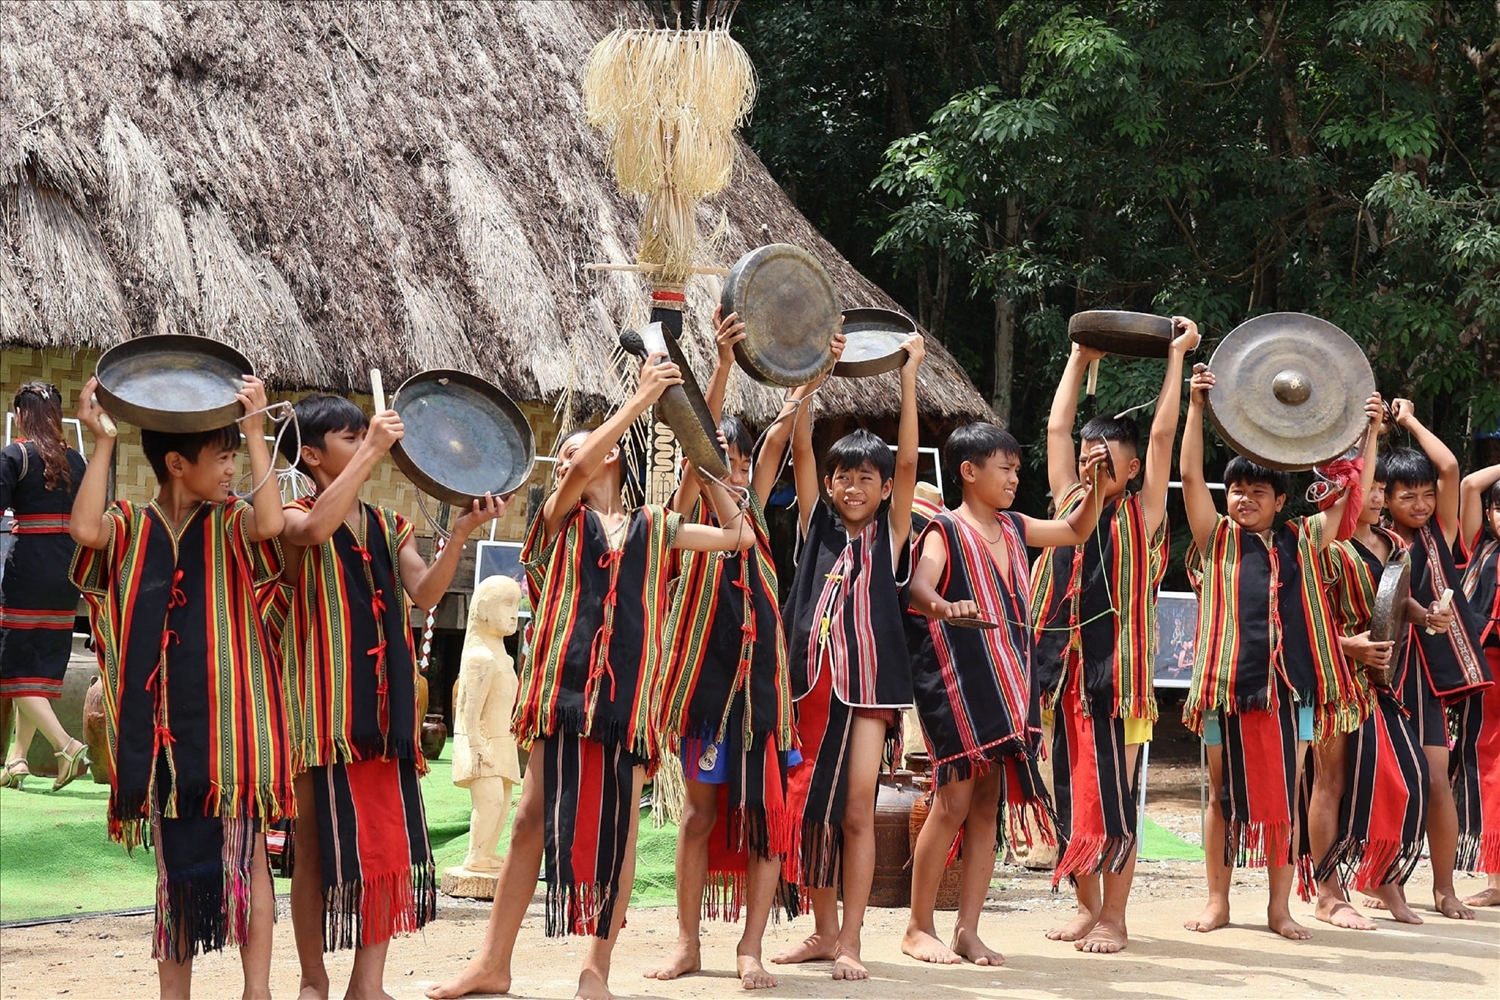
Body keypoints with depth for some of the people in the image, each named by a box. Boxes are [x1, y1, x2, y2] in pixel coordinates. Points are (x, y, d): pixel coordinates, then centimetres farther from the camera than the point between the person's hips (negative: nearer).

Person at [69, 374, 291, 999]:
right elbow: (85, 529, -17)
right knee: (174, 854, 9)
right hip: (162, 718, 2)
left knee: (243, 850, -2)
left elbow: (271, 523, -20)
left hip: (229, 712, -2)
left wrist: (255, 432, -17)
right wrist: (102, 442, -13)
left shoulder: (230, 524, 3)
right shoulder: (130, 526, 5)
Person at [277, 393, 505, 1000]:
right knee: (317, 846, 1)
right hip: (323, 703, -5)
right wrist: (373, 452, -26)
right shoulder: (297, 519, -2)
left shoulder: (388, 526, 15)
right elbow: (314, 528, -28)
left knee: (389, 843, 3)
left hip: (384, 702, 5)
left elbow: (424, 594, 1)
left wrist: (462, 531, -13)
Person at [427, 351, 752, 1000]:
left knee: (617, 829, 1)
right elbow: (581, 469, -12)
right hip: (566, 685, -1)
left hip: (630, 690, 1)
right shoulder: (563, 518, 9)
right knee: (534, 819, 2)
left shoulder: (652, 527, 14)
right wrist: (641, 397, -10)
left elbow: (739, 537, 19)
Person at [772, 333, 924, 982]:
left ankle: (849, 942, -3)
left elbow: (908, 463, -4)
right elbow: (800, 450, 3)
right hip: (813, 678, 3)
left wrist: (909, 374, -7)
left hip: (868, 681, -2)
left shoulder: (890, 535, 6)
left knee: (857, 809, -6)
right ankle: (823, 931, 17)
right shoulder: (818, 527, 10)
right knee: (810, 806, 5)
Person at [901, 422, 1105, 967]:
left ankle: (968, 931, 6)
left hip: (1007, 681, 7)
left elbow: (1075, 531, 27)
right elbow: (918, 586, -24)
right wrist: (941, 605, -47)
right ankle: (919, 927, 3)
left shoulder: (1013, 528, 15)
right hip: (957, 680, -7)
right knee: (953, 802, -7)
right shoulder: (945, 530, -7)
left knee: (988, 805, 4)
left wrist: (1092, 487, 9)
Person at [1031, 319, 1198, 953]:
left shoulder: (1141, 515, 2)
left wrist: (1176, 356, 4)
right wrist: (1080, 358, 21)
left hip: (1118, 667, -4)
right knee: (1071, 793, 8)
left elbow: (1163, 434, -1)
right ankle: (1087, 907, 17)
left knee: (1114, 796, -2)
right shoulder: (1070, 504, 12)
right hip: (1066, 667, 4)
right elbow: (1057, 429, 16)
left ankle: (1113, 918, 3)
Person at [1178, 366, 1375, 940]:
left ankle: (1280, 908, 11)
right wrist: (1196, 407, -11)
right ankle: (1218, 901, 15)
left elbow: (1354, 494, 11)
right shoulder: (1216, 540, 5)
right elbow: (1190, 475, -4)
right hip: (1229, 684, -1)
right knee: (1225, 795, 6)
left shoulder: (1301, 542, 10)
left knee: (1284, 799, 5)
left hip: (1291, 686, 1)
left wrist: (1369, 433, 4)